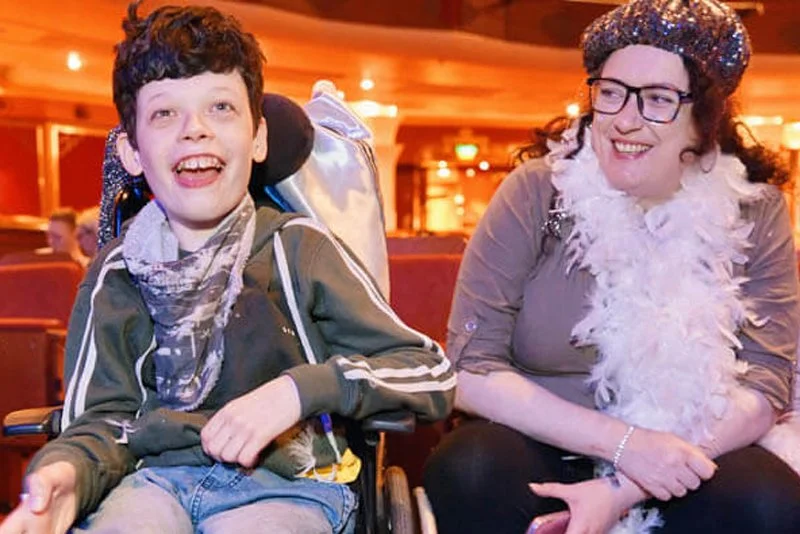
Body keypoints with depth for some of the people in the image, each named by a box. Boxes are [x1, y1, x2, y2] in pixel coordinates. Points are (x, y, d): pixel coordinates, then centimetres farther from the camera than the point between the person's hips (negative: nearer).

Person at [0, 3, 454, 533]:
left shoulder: (297, 247, -1)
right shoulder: (118, 272, 7)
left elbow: (435, 374, -3)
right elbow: (106, 417, 6)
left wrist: (299, 390, -18)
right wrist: (65, 473, -18)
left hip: (287, 482, 0)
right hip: (160, 476, 1)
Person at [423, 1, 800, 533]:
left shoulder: (754, 212, -3)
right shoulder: (535, 194, -9)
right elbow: (472, 372, -12)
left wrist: (624, 489, -21)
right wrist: (624, 444, -22)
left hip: (688, 462, 1)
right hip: (547, 452, -1)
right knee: (469, 473, -30)